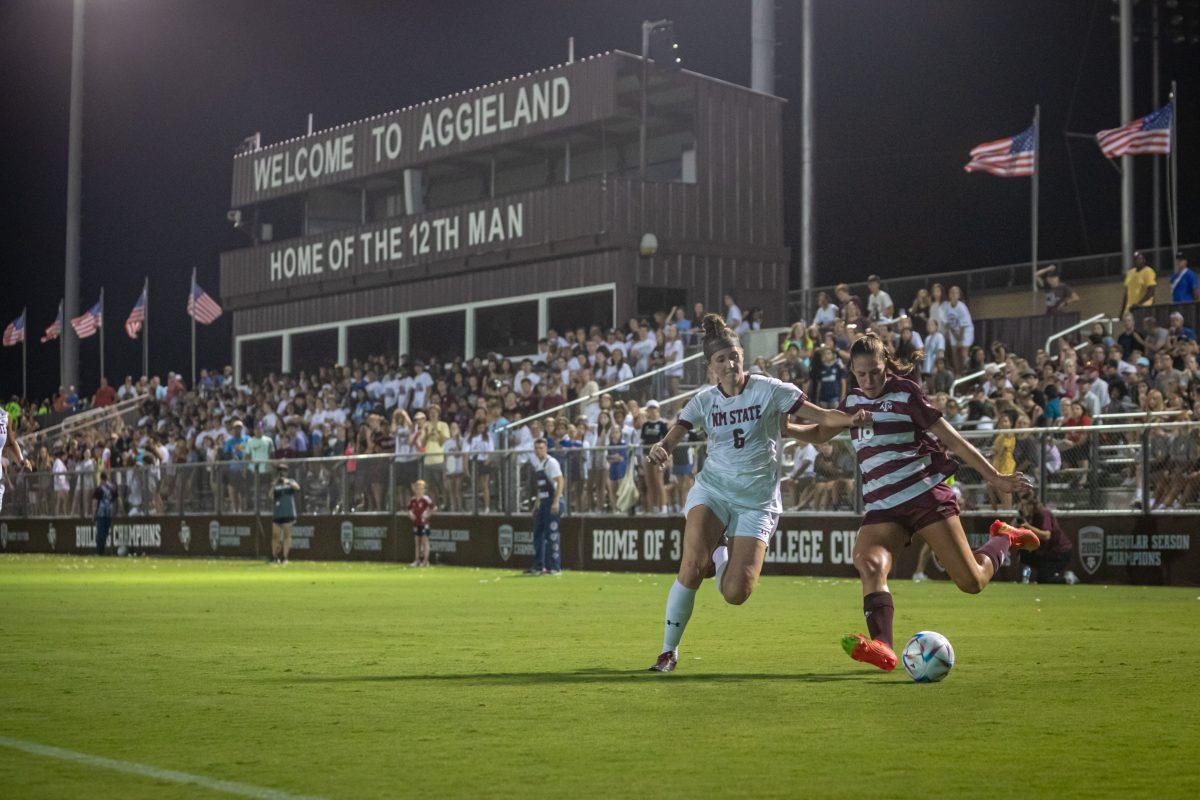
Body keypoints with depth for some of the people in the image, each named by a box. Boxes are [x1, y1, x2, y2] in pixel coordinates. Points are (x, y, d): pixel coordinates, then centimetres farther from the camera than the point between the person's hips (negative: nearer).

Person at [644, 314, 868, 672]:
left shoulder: (769, 390, -6)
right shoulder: (704, 400, 2)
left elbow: (823, 417, -8)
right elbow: (670, 440, -2)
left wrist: (852, 419, -28)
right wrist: (659, 451, -27)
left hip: (757, 501, -1)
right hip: (712, 491, 1)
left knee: (735, 594, -12)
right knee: (691, 568, -23)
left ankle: (720, 556, 24)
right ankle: (669, 650, -3)